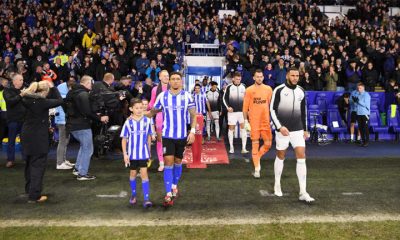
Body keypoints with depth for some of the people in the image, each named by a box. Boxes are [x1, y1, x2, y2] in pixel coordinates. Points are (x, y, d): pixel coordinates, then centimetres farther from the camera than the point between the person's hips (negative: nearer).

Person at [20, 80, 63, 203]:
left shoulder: (27, 100, -1)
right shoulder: (43, 102, -20)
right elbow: (59, 100, -10)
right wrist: (52, 87, -2)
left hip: (27, 134, 8)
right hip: (38, 137, -8)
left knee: (29, 162, 21)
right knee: (38, 165, -1)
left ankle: (29, 188, 37)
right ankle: (34, 195, 0)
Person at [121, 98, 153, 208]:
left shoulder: (147, 120, -6)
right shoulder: (128, 122, -8)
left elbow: (149, 136, 5)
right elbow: (124, 139, -3)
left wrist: (149, 151, 9)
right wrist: (125, 154, -7)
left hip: (144, 153, -1)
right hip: (132, 153, 1)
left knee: (144, 173, -5)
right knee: (133, 173, 15)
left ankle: (146, 199, -4)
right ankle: (133, 195, 33)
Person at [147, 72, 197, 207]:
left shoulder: (187, 96, -4)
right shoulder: (162, 96, -3)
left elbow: (193, 115, 0)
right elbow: (153, 111, 10)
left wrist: (192, 131, -8)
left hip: (182, 135, 1)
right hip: (167, 135, -1)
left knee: (178, 162, 14)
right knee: (168, 162, -9)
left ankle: (174, 186, 37)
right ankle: (168, 195, -4)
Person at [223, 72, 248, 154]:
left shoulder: (243, 87, 4)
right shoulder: (229, 87, -3)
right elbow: (225, 98, 2)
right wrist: (228, 107, -12)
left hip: (242, 111, 2)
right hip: (232, 111, -2)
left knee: (243, 128, -1)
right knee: (231, 129, 4)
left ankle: (244, 148, 2)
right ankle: (231, 147, 14)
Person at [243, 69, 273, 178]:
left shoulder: (268, 89, 7)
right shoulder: (249, 90, -1)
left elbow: (271, 105, 11)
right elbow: (245, 107, 0)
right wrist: (246, 121, -3)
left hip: (266, 121, 3)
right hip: (254, 121, -3)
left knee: (268, 144, 3)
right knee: (255, 144, 1)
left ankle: (256, 158, 28)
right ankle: (257, 168, 9)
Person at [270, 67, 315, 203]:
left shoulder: (301, 91, 8)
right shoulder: (279, 90, -6)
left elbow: (303, 111, 17)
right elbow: (272, 110, -7)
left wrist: (305, 129, 17)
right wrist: (279, 127, -17)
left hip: (298, 130, 4)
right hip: (282, 130, -3)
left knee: (301, 157, -5)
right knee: (280, 157, 8)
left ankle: (303, 192, -3)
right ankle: (277, 185, 28)